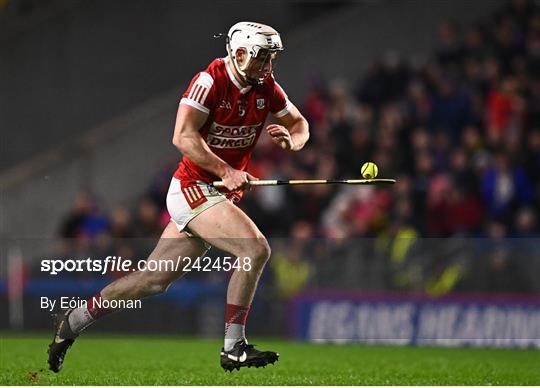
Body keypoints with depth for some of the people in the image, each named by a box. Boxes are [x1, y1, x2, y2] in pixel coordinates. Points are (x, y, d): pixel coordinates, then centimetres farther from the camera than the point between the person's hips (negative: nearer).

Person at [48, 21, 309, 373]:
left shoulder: (267, 88, 5)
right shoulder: (210, 81, -16)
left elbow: (300, 124, 18)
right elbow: (184, 137, -25)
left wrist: (291, 140, -6)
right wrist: (226, 172, -31)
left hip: (222, 195, 8)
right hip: (193, 188, -8)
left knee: (154, 280, 10)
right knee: (257, 249, -23)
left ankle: (74, 320, 24)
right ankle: (233, 349, -18)